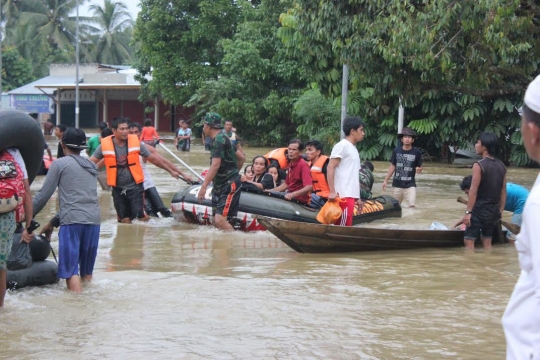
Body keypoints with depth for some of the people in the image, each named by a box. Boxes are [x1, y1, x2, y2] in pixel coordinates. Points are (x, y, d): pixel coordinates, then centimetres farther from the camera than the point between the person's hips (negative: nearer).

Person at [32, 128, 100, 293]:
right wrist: (53, 222, 27)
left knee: (71, 272, -7)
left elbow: (43, 195, 1)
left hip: (72, 221, -6)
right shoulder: (91, 166, 22)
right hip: (93, 220, 6)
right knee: (87, 272, 14)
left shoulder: (60, 164, 4)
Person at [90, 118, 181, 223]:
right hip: (118, 189, 1)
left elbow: (153, 158, 4)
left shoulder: (135, 142, -6)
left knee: (140, 217, -9)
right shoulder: (105, 145, -7)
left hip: (135, 187, -1)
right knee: (125, 220, 8)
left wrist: (171, 171, 9)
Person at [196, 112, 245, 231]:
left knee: (220, 220, -22)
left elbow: (215, 165, -26)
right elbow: (242, 158, 21)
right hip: (221, 185, 10)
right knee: (216, 221, 10)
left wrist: (203, 186, -30)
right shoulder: (222, 138, 14)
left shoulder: (219, 140, -16)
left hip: (229, 186, -10)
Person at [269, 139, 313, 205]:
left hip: (300, 199, -8)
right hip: (290, 195, 8)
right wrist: (271, 191, 13)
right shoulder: (291, 164, 12)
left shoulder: (303, 165, -14)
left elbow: (309, 187, -25)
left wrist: (292, 194, -35)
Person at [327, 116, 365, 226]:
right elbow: (330, 167, -13)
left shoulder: (354, 149, 20)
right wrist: (332, 191, -20)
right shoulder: (342, 146, -6)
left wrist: (358, 198, 20)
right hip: (343, 195, -9)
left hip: (351, 195, 9)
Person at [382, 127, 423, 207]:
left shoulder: (417, 152, -5)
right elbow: (392, 167, 8)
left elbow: (420, 167, 4)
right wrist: (385, 180, 7)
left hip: (410, 185, -2)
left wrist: (419, 169, -21)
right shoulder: (396, 151, 0)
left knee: (412, 205, -16)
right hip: (397, 184, 2)